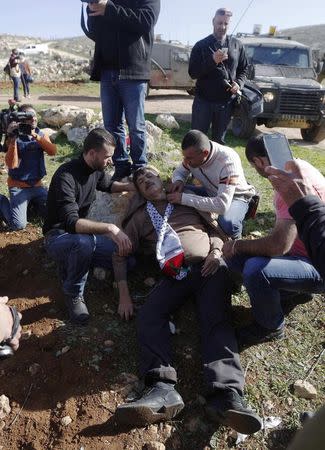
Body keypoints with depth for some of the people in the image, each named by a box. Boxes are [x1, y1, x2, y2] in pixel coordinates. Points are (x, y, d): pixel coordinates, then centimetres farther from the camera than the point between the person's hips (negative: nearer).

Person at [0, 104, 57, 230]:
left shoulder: (41, 135, 3)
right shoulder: (14, 138, -9)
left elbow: (53, 151, -17)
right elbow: (12, 164, -22)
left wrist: (35, 135, -28)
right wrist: (13, 139, -30)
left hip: (37, 185, 4)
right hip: (18, 187, -4)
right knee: (18, 225, -15)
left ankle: (32, 202, 21)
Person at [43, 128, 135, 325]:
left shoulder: (96, 169, -3)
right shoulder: (66, 177, -28)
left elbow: (108, 184, 21)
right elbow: (71, 223, -38)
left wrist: (129, 186, 1)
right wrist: (110, 228, -47)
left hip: (83, 233, 7)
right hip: (59, 236, -7)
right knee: (84, 242, -42)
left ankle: (72, 262, 10)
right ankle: (74, 294, -14)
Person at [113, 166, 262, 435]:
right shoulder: (140, 217, 24)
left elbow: (215, 227, 20)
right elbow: (120, 254, 17)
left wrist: (216, 251, -3)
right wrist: (124, 294, 4)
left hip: (209, 268, -1)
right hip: (175, 276, 1)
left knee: (216, 320, -24)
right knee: (149, 316, -25)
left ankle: (227, 396, -37)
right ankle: (163, 391, -38)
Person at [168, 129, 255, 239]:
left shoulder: (228, 161, -36)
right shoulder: (192, 153, -19)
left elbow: (222, 205, -44)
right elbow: (179, 171, 3)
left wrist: (183, 198, -45)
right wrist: (178, 180, -23)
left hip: (236, 196, -6)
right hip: (211, 192, 6)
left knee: (228, 224, -37)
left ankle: (234, 238, -1)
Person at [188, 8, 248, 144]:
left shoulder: (237, 45, 9)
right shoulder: (201, 45, 1)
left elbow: (243, 69, 17)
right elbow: (192, 73, -7)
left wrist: (239, 83, -5)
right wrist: (212, 60, -20)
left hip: (226, 101, 2)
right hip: (203, 100, -2)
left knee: (219, 140, 10)